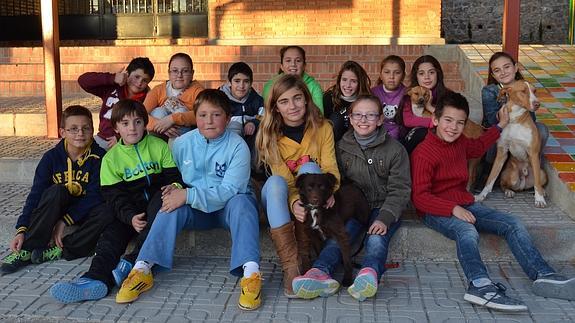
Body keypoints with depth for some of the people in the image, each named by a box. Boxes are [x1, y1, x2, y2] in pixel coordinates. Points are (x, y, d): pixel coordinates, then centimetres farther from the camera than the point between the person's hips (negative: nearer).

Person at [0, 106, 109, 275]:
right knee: (56, 191, -32)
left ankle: (60, 251, -30)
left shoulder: (99, 157, -11)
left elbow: (94, 196, -16)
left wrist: (64, 221, -23)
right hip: (56, 209, 1)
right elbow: (35, 195, -11)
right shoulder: (51, 157, -7)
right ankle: (26, 250, -28)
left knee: (107, 213, -33)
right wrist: (22, 230, -23)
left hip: (83, 211, 0)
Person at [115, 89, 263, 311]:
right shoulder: (182, 144, -1)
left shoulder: (237, 146, -15)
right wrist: (172, 189, -13)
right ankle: (142, 269, -33)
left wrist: (188, 195, -31)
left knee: (241, 201, -35)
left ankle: (250, 273, -49)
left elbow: (229, 190, -24)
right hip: (197, 210, 3)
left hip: (228, 207, -3)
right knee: (172, 206, -27)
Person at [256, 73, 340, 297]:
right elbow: (283, 179, -19)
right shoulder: (270, 135, -11)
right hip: (282, 200, 0)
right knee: (274, 182, -33)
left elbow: (330, 168, -14)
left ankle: (306, 253, -31)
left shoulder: (322, 128, -7)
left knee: (309, 168, -29)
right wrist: (294, 203, -40)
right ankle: (290, 267, -40)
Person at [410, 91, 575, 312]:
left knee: (512, 224, -7)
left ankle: (543, 277, -17)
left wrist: (500, 126, 35)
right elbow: (420, 197, -18)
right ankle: (480, 286, -58)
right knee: (467, 231, -38)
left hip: (465, 204, 8)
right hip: (436, 210, -8)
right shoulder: (422, 153, -13)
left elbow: (478, 148, 38)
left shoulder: (460, 143, 11)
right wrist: (453, 209, -27)